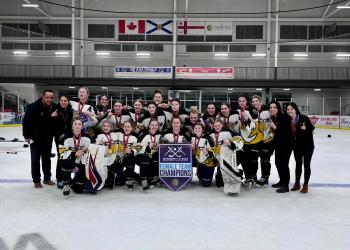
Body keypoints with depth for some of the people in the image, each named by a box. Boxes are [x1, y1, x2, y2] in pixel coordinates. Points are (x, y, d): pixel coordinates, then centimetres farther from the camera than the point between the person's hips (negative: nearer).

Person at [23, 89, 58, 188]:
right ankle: (36, 180, 14)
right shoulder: (33, 107, -20)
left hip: (48, 138, 4)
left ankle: (47, 178, 25)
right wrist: (27, 136, -12)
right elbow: (26, 122, -15)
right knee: (35, 159, 4)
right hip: (35, 138, -3)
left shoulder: (55, 108, -10)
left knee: (47, 158, 13)